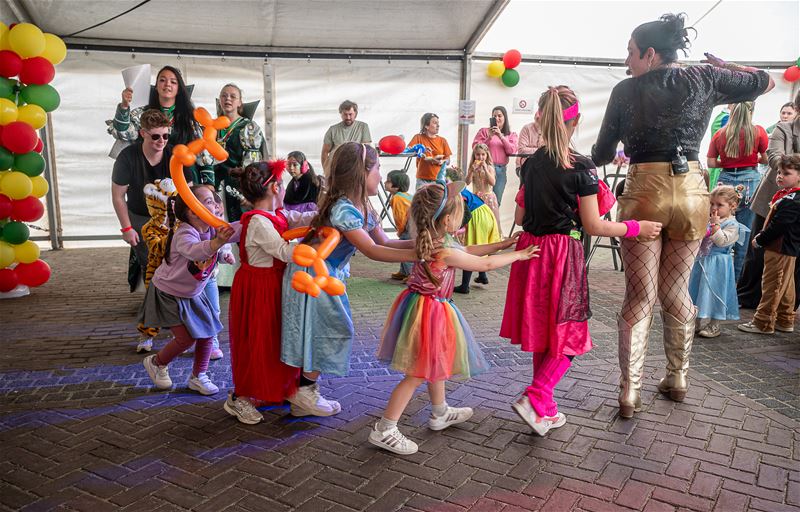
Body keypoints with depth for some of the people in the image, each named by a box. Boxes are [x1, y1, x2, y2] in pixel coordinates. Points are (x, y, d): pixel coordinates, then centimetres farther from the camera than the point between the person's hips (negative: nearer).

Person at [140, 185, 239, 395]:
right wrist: (217, 242, -73)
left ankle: (198, 377, 22)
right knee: (186, 338, -8)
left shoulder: (214, 229, -11)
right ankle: (156, 362, 22)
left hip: (193, 293, 7)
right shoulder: (184, 234, -32)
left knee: (207, 333, 3)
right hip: (169, 293, -7)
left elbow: (238, 229, -23)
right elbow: (194, 250, -55)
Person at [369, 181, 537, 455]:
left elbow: (467, 251, 17)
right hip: (429, 312, -10)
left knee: (435, 364, 25)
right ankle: (384, 430, 7)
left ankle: (440, 414, 44)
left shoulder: (433, 240, 1)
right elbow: (485, 264, -15)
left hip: (428, 307, 10)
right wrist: (519, 255, -1)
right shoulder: (444, 251, -26)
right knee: (417, 375, -1)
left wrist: (503, 244, 19)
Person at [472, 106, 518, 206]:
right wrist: (489, 138, -12)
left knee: (497, 201, 4)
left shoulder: (511, 135, 14)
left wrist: (501, 136, -10)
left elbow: (512, 151, -2)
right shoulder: (484, 131, 8)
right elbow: (475, 148, -1)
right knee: (483, 198, -11)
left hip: (501, 169, 3)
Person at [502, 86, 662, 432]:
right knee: (568, 337, 8)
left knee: (542, 335, 15)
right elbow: (593, 226, -11)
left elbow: (519, 217, 10)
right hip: (564, 256, -6)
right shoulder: (581, 167, -11)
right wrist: (637, 228, 0)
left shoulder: (530, 164, 5)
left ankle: (545, 412, 26)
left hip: (531, 250, 6)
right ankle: (534, 399, -5)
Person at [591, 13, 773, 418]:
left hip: (644, 193, -2)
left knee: (638, 296, 4)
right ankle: (678, 378, 30)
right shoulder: (704, 79, 6)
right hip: (691, 191, 3)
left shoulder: (626, 90, 0)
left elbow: (601, 155, 4)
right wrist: (722, 66, 31)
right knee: (676, 291, 16)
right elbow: (766, 81, 21)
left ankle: (629, 392, 5)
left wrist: (605, 156, 27)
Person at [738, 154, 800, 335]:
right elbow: (774, 222, 19)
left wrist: (760, 240, -13)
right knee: (785, 286, 16)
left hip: (780, 249, -10)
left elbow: (778, 225, -23)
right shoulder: (785, 195, 12)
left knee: (771, 286, -4)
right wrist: (762, 234, 7)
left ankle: (763, 323, 2)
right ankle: (785, 321, 26)